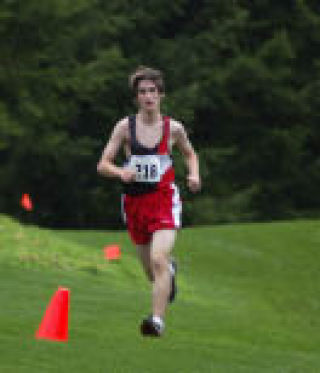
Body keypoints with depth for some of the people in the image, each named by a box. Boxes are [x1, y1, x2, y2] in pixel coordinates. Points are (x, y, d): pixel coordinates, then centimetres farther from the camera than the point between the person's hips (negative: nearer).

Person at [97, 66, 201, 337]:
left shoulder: (173, 128, 1)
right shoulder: (125, 127, -1)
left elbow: (190, 154, 21)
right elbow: (103, 165, -1)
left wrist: (194, 175, 1)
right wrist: (121, 172, -22)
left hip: (164, 200, -2)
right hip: (135, 201, 2)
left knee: (158, 260, -23)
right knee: (152, 270, 15)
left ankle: (158, 320, -27)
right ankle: (170, 268, 53)